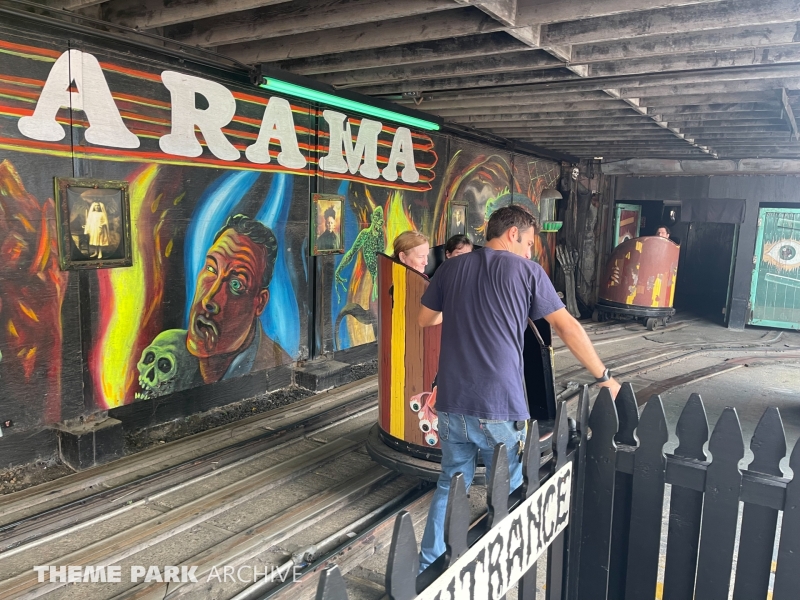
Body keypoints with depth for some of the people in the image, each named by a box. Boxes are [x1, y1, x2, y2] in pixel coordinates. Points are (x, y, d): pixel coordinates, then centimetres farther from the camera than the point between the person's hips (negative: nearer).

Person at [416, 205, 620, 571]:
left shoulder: (451, 268, 7)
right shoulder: (527, 271, -2)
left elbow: (425, 320, 18)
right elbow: (567, 328, 0)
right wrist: (603, 376, 11)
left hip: (452, 403, 4)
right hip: (500, 408, -4)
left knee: (450, 485, 20)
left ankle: (427, 568, 27)